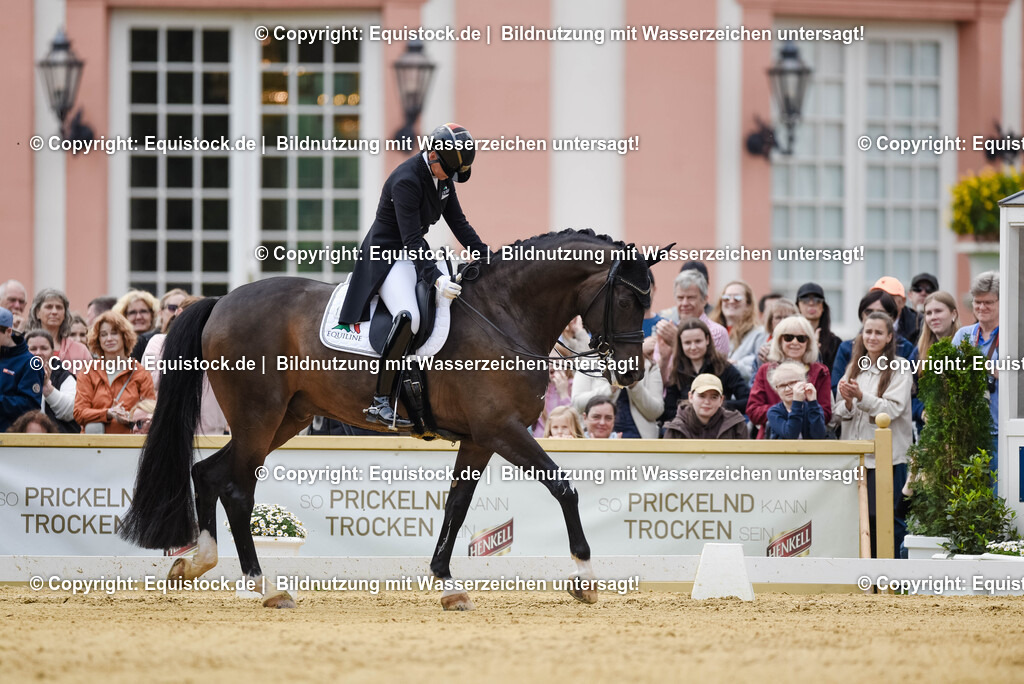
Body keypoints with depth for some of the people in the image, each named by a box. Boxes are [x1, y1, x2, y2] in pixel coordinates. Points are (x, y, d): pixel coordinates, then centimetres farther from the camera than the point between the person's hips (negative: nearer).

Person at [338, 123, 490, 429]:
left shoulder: (444, 176, 2)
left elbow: (458, 223, 11)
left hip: (418, 254, 10)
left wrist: (487, 255, 1)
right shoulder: (406, 180, -25)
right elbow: (411, 239, -30)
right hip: (387, 255, -10)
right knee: (408, 317, -33)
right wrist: (435, 278, -39)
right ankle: (380, 403, -32)